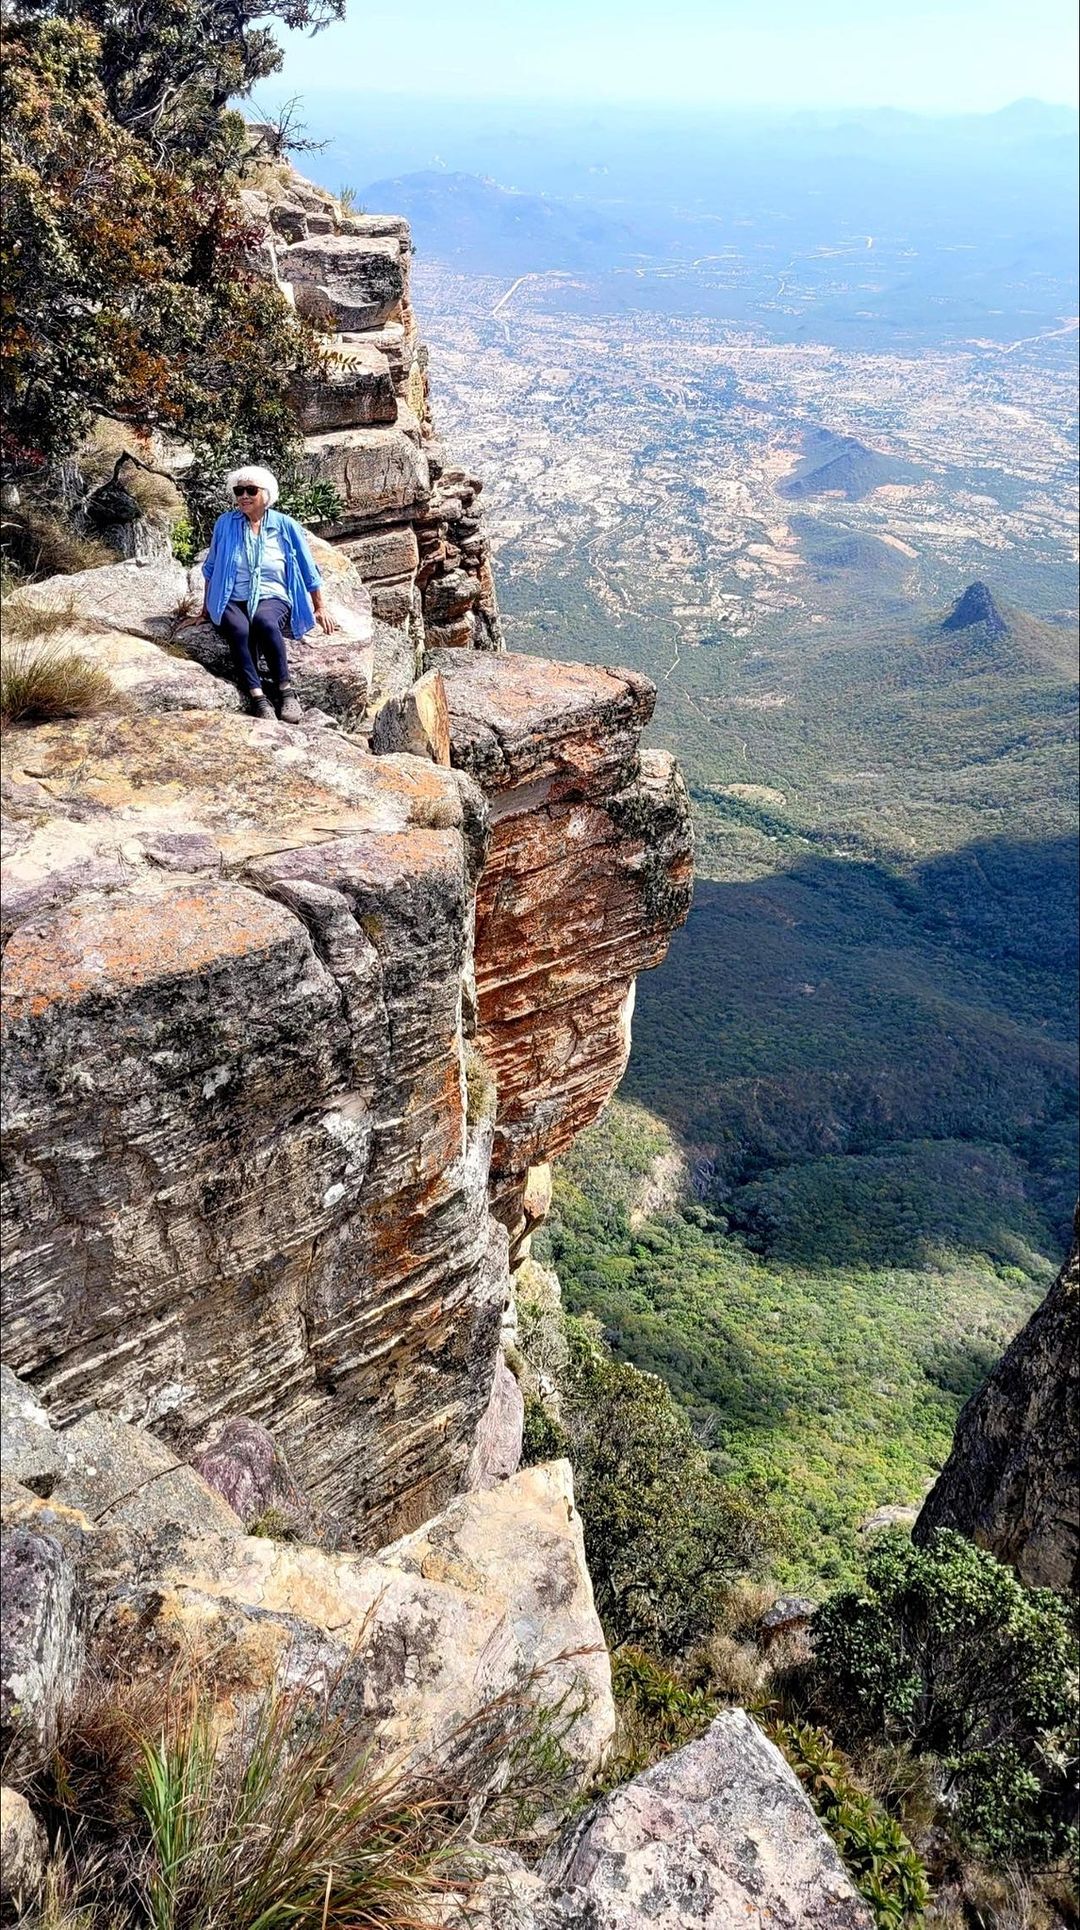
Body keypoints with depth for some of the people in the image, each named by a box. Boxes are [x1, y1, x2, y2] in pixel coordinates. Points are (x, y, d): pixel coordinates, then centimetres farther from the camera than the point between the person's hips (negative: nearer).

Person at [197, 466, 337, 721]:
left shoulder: (285, 525, 5)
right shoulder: (225, 524, 8)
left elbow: (309, 570, 14)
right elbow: (211, 568, 20)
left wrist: (320, 608, 17)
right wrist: (207, 607, 21)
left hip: (273, 598, -1)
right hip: (233, 601, 1)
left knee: (264, 621, -39)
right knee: (239, 629, -36)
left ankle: (285, 691, -31)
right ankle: (258, 699, -42)